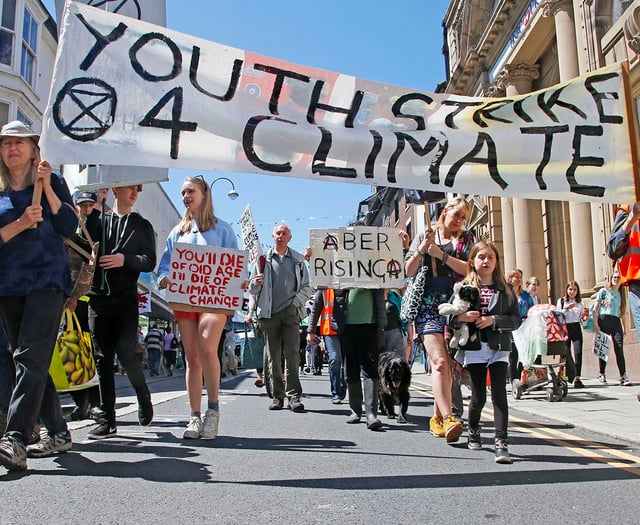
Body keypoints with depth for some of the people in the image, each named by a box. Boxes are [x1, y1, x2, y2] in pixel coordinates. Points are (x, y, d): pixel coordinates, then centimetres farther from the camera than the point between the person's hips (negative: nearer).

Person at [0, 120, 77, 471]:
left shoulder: (52, 182, 7)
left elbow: (69, 227, -5)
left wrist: (46, 188, -10)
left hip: (47, 281, -5)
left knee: (30, 356, -16)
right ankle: (58, 434, 19)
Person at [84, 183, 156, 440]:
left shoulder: (142, 225, 13)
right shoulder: (99, 219, 15)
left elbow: (149, 262, 3)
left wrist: (124, 259, -13)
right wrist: (95, 207, -5)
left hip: (126, 298, -2)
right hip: (98, 296, 2)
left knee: (126, 354, -13)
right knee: (103, 358, 3)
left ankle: (143, 396, 16)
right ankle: (107, 420, 9)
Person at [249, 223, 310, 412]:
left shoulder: (298, 260, 13)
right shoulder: (263, 259, 11)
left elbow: (306, 287, 12)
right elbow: (252, 290, 12)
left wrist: (296, 302, -5)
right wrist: (257, 284, -11)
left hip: (290, 312, 0)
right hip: (269, 313, 1)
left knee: (292, 354, -9)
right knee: (273, 357, 2)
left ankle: (293, 395, -7)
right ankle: (277, 395, 8)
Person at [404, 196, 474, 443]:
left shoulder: (466, 239, 14)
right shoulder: (424, 237, 14)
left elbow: (469, 270, -2)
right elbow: (409, 271, 8)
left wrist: (441, 254, -9)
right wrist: (422, 249, -6)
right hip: (428, 305, -2)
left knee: (446, 364, 4)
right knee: (439, 361, -17)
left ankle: (437, 417, 16)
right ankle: (448, 418, -24)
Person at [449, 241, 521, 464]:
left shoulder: (505, 290, 7)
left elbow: (516, 319, 2)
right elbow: (448, 316, 2)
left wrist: (494, 320, -13)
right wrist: (461, 317, -18)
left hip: (499, 348, 1)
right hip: (474, 348, -1)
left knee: (499, 394, -9)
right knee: (478, 396, 4)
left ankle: (502, 443, -4)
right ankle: (473, 431, 32)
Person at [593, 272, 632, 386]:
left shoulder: (620, 294, 18)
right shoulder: (604, 291, 6)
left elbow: (621, 311, 21)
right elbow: (595, 309, 1)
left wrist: (624, 327, 12)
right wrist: (596, 325, -8)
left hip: (616, 321, 3)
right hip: (604, 320, -3)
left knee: (619, 349, -8)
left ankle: (623, 377, -12)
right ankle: (602, 375, 11)